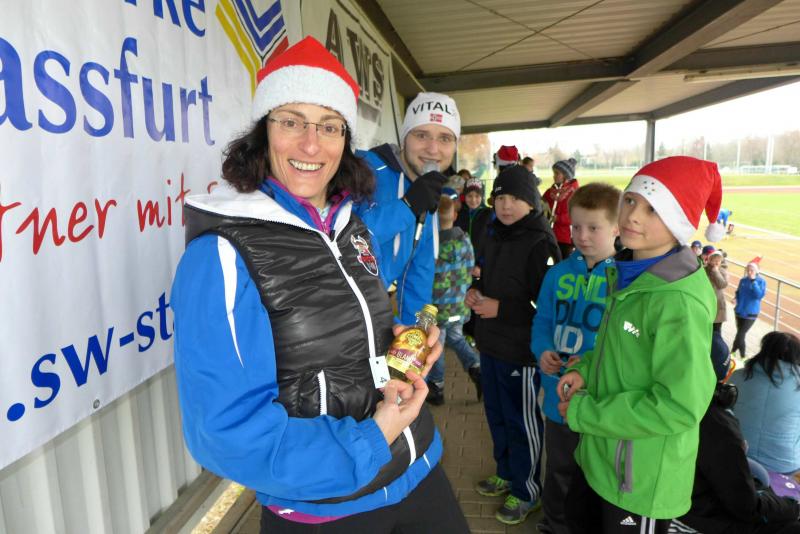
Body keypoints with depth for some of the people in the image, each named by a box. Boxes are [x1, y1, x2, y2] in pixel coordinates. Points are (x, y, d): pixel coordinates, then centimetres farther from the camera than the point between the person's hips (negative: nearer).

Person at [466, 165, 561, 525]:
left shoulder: (540, 243, -18)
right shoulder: (494, 235, 8)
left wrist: (500, 308, -23)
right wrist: (475, 291, 0)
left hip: (520, 349, -8)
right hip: (491, 344, 8)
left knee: (522, 421, 8)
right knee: (497, 414, 21)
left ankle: (526, 491, 27)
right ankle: (506, 473, 42)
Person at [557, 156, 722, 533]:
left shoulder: (680, 302, -28)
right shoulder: (630, 274, -1)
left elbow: (680, 406, -29)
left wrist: (583, 413, -21)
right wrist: (585, 370, -5)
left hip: (643, 476, -8)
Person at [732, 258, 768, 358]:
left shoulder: (761, 281, -9)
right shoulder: (743, 280, 2)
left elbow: (759, 295, -21)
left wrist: (753, 281, -24)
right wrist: (735, 299, -7)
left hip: (751, 313, -4)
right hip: (739, 311, 4)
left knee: (740, 334, -8)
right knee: (741, 334, 13)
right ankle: (743, 356, 29)